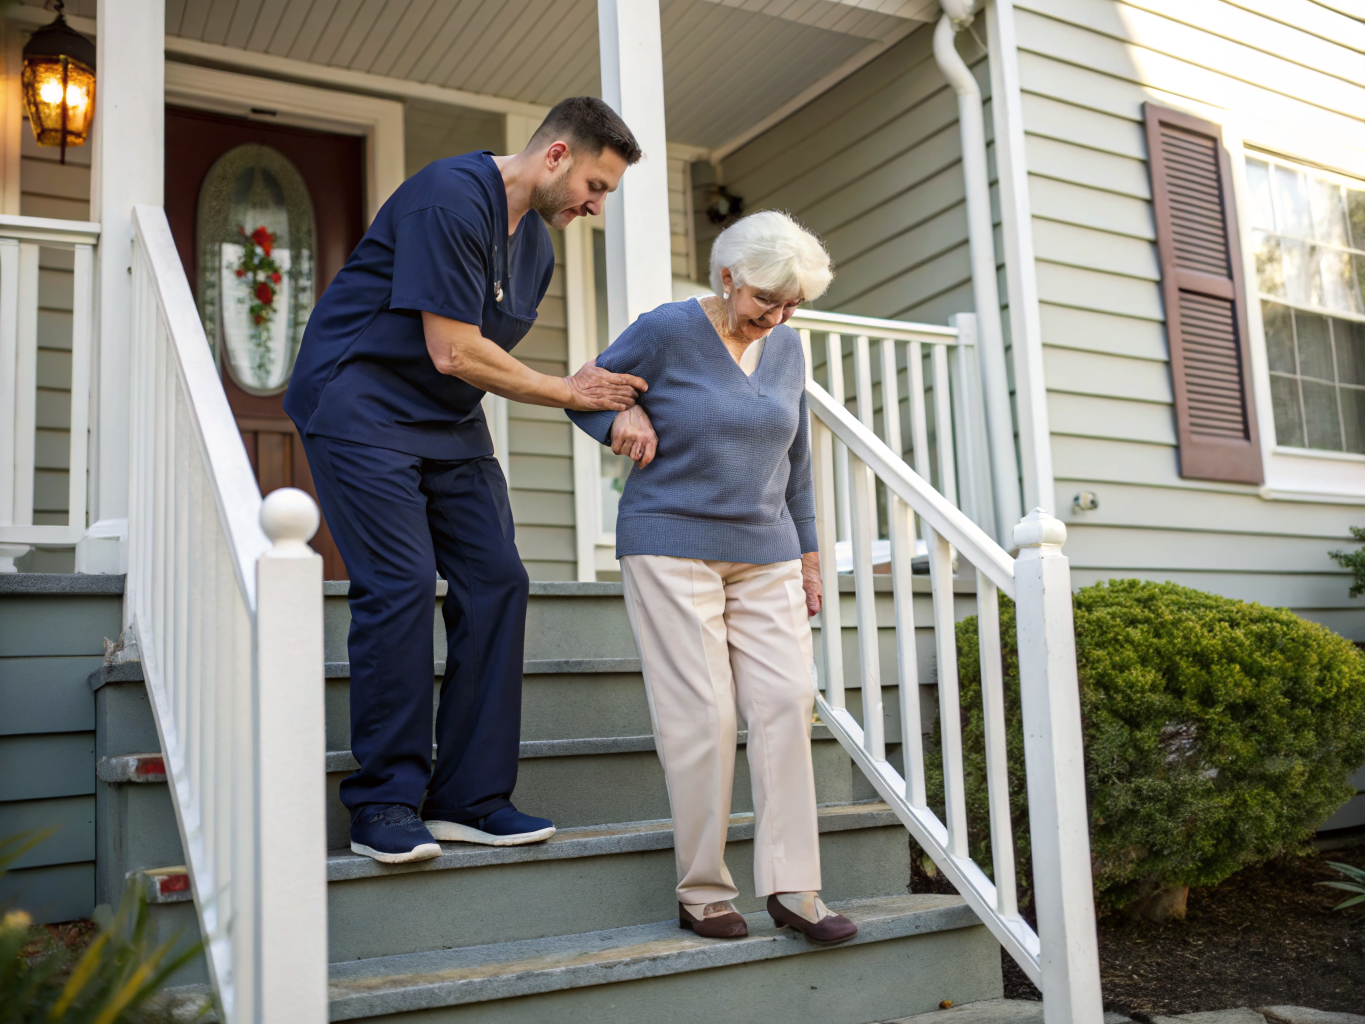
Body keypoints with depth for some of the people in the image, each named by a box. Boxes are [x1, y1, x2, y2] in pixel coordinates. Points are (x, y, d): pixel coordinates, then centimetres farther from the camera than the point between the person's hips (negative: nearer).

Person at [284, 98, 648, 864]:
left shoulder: (537, 246, 11)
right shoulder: (452, 197, -18)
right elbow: (453, 352, -22)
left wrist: (596, 400, -2)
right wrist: (566, 392, -13)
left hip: (449, 422, 9)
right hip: (360, 403, -8)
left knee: (497, 581, -2)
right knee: (401, 584, -17)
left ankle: (471, 799, 3)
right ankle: (384, 804, -6)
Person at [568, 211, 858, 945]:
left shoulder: (787, 348, 10)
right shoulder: (666, 331, -5)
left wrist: (808, 552, 17)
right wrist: (621, 417, -16)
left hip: (766, 554, 5)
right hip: (673, 547, -5)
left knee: (786, 703, -5)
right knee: (702, 715, -7)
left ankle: (791, 886, 2)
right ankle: (702, 892, 6)